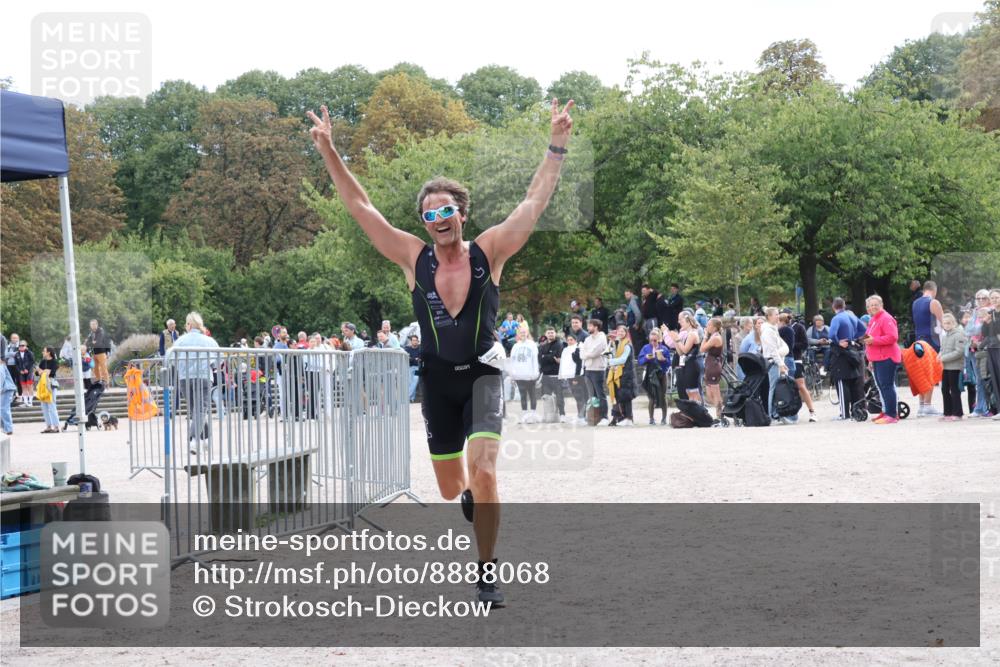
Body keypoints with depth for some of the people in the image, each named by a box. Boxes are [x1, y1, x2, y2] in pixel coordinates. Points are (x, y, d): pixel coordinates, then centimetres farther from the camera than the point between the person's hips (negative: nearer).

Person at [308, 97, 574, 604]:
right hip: (437, 379, 3)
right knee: (450, 491, 10)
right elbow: (360, 207, -1)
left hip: (482, 376, -2)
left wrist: (557, 146, -17)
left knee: (483, 475, -21)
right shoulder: (414, 258, -3)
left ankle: (487, 572, -7)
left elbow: (535, 202, -9)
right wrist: (328, 152, -6)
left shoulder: (488, 252, -6)